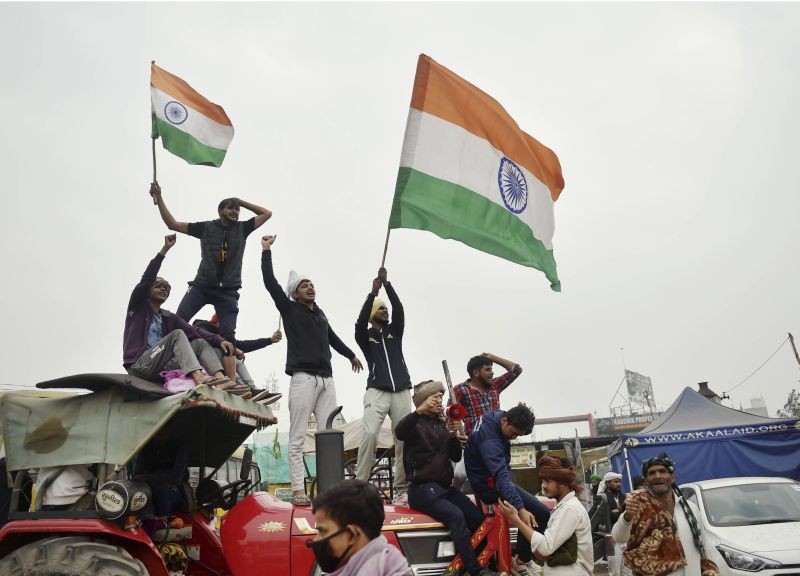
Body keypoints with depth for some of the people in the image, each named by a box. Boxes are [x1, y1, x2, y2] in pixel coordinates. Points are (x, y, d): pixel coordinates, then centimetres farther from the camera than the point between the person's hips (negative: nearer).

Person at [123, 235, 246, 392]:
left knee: (200, 342, -8)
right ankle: (199, 379, -48)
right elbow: (146, 280, -6)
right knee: (177, 334, -24)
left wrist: (219, 340, -10)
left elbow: (193, 330, 7)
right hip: (140, 364, -5)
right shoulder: (137, 307, 10)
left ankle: (220, 380, -35)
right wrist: (165, 249, -10)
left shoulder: (169, 318, 22)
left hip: (161, 368, 5)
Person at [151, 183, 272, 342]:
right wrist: (159, 197, 5)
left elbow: (267, 214, 18)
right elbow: (172, 224, 10)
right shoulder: (206, 227, 8)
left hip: (228, 290, 0)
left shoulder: (242, 228, 12)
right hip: (202, 285, 0)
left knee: (228, 335, -6)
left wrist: (241, 202, 14)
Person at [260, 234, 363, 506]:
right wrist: (267, 251, -5)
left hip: (326, 379, 6)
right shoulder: (289, 309, 6)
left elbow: (332, 337, 38)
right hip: (303, 378, -6)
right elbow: (270, 282, -4)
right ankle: (298, 490, -5)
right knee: (297, 438, -6)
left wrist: (350, 355, 50)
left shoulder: (320, 314, 21)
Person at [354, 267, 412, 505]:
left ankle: (401, 489, 2)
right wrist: (373, 293, -18)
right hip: (377, 392, -3)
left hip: (401, 392, 3)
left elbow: (399, 309, 2)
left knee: (404, 439, -3)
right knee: (370, 434, -22)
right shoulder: (365, 336, 11)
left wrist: (387, 284, -9)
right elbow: (360, 321, -10)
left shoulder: (395, 331, 18)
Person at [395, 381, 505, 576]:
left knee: (478, 518, -10)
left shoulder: (443, 424, 15)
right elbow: (399, 432, -29)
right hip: (422, 488, -7)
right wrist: (420, 411, -42)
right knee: (456, 515, -28)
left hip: (444, 486, 7)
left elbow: (456, 457, 10)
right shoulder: (415, 423, -3)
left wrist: (453, 437, -8)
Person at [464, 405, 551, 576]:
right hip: (491, 485, -10)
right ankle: (522, 562, 1)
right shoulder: (489, 439, -33)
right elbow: (501, 477, -43)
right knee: (541, 514, -16)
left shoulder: (496, 415, -5)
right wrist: (521, 509, -51)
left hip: (489, 476, 10)